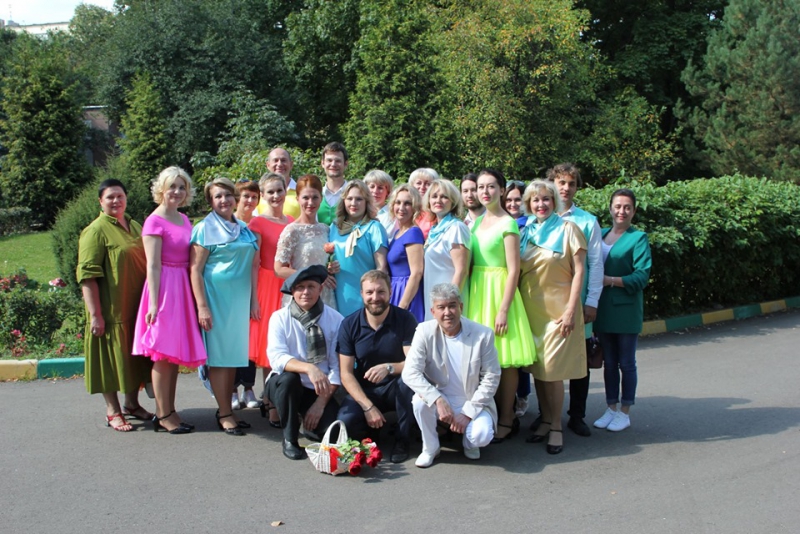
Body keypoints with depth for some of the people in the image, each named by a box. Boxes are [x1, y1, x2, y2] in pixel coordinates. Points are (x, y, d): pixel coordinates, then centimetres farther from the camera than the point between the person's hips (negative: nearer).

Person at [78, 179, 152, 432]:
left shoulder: (135, 227, 12)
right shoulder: (96, 231, -10)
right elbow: (87, 275, -15)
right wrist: (95, 314, -20)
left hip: (137, 308, 7)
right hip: (111, 310, -7)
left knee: (135, 356, 15)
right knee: (112, 357, 2)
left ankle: (131, 403, 30)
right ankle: (113, 411, 14)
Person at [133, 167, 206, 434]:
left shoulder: (184, 220, 14)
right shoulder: (155, 222, -8)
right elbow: (153, 266, -13)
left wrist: (197, 298, 13)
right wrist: (154, 304, -17)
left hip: (183, 289, 8)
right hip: (164, 288, -7)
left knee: (177, 353, 10)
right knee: (163, 354, -2)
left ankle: (169, 411, 18)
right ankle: (163, 415, 5)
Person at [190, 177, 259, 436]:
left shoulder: (244, 229, 14)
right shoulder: (205, 229, -4)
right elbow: (195, 270, -9)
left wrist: (253, 300, 13)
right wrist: (202, 307, -15)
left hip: (240, 298, 6)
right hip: (216, 296, -6)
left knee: (234, 354, 8)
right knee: (219, 355, -2)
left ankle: (226, 410, 17)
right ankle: (225, 414, 4)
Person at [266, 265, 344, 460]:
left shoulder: (335, 320, -6)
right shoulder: (280, 318, -8)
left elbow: (337, 367, -7)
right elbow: (277, 357, -24)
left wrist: (321, 402, -15)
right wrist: (309, 368, -41)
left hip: (320, 391, 0)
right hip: (284, 385, 0)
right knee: (289, 377, -35)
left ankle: (310, 426, 14)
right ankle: (290, 439, -13)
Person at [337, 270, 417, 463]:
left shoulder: (405, 319, -11)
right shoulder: (349, 324, -7)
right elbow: (346, 372, -8)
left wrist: (389, 367, -38)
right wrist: (368, 406, -19)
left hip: (396, 389, 0)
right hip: (364, 390, 1)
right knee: (346, 420, -29)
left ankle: (402, 440, -12)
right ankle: (378, 428, 8)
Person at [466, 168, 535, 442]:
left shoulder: (507, 224, -8)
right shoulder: (477, 222, 13)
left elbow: (514, 270, -12)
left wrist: (504, 310, -16)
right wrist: (468, 297, 8)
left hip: (498, 290, -6)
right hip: (477, 290, 6)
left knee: (504, 359, -1)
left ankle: (506, 420, 9)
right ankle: (496, 412, 21)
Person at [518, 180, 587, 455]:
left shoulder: (567, 229, -2)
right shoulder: (525, 232, 11)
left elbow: (578, 271, -5)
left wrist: (571, 309, -12)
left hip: (557, 308, -5)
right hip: (530, 308, 5)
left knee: (552, 370, -6)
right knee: (536, 367, 9)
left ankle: (556, 427, 7)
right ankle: (545, 421, 21)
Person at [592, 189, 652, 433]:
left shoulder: (638, 238, -6)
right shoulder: (601, 234, 9)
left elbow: (642, 276, -14)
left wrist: (611, 280, -21)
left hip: (626, 310, -5)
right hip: (603, 310, 5)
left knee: (626, 363, 6)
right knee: (609, 362, 13)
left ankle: (625, 413, 17)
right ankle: (611, 409, 24)